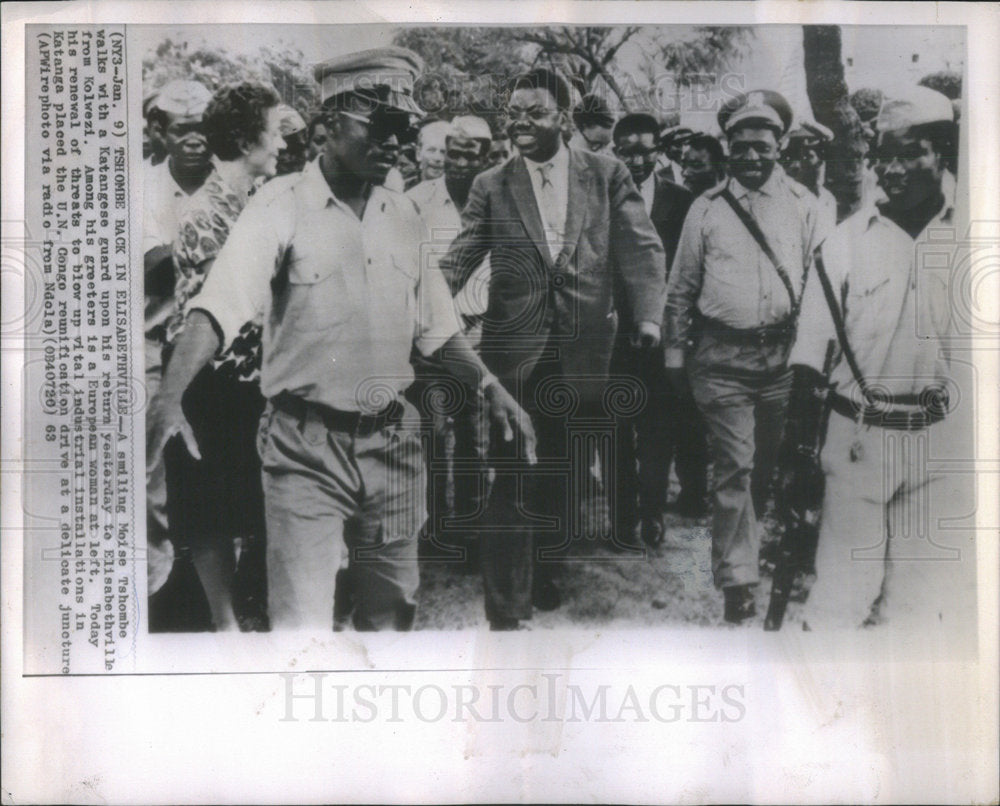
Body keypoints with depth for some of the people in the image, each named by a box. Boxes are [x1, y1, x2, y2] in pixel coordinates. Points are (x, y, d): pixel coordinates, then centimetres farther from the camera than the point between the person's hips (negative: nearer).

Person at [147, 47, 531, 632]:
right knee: (301, 620, -5)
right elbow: (219, 307, -18)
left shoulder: (405, 216, 10)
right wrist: (170, 398, -32)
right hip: (307, 446, -5)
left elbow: (436, 325, 18)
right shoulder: (283, 204, -7)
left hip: (393, 441, 5)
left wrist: (491, 388, 8)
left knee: (393, 610, 15)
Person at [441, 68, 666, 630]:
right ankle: (507, 608, 11)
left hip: (583, 357, 1)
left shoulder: (608, 176, 6)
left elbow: (642, 249, -1)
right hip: (515, 356, -1)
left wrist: (649, 316, -16)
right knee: (514, 484, 1)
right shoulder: (491, 187, 6)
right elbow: (459, 260, 1)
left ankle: (543, 573, 37)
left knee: (567, 478, 13)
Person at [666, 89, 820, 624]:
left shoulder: (801, 203, 8)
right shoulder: (706, 207, 5)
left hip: (781, 354, 2)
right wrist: (675, 349, 7)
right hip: (721, 357, -2)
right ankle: (737, 580, 1)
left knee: (767, 466, 13)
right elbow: (681, 286, 9)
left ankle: (748, 535, 37)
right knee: (734, 467, -5)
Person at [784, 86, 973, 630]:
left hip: (940, 437, 2)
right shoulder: (845, 243, -3)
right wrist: (794, 446, -4)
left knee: (927, 596, 10)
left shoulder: (967, 240, 1)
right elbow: (810, 355, -1)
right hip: (859, 435, -1)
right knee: (842, 590, 3)